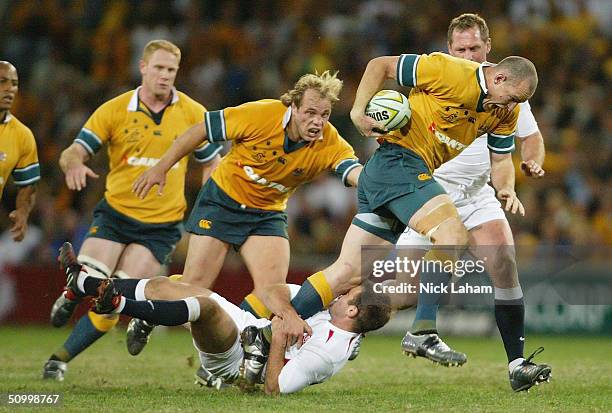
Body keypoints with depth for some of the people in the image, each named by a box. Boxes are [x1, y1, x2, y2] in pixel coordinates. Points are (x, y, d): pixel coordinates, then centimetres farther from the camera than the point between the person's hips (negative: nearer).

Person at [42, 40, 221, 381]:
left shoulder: (193, 114, 0)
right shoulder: (114, 110, -2)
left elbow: (211, 163, 10)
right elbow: (73, 152, -4)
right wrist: (74, 164, -29)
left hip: (162, 226, 0)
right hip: (115, 214, 0)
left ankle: (63, 357, 7)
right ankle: (69, 299, 19)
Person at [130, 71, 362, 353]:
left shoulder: (331, 144, -19)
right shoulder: (261, 115, -25)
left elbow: (356, 173, -36)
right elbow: (202, 130, -14)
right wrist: (162, 168, -9)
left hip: (268, 213, 3)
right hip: (222, 200, -3)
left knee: (272, 288, -16)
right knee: (194, 286, -5)